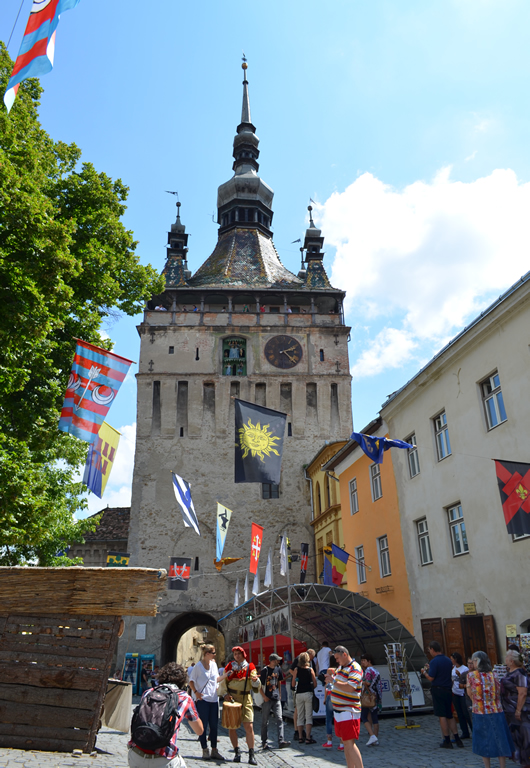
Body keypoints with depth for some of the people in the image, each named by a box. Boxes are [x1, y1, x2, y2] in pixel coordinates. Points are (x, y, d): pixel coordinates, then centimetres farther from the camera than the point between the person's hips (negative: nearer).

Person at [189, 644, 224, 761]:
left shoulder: (214, 664, 9)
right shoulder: (198, 666, -8)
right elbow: (191, 681, -5)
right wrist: (196, 692, -16)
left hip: (213, 698, 5)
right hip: (202, 699, -5)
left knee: (214, 725, 8)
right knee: (203, 725, 0)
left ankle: (214, 750, 18)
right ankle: (205, 750, 13)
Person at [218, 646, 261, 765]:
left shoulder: (250, 667, 6)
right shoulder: (229, 666, 8)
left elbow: (256, 686, 2)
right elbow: (223, 682, 9)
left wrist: (255, 680, -20)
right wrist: (225, 694, -6)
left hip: (245, 699, -1)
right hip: (231, 698, 1)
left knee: (249, 726, -8)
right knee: (231, 726, 3)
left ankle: (251, 754, 2)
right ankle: (237, 751, 19)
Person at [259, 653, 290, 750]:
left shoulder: (278, 669, 7)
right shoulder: (265, 670, -11)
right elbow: (259, 685, -9)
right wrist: (264, 697, -13)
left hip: (276, 699, 5)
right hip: (267, 699, -5)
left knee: (279, 719, -4)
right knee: (265, 721, 4)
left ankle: (281, 741, -5)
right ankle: (264, 742, 15)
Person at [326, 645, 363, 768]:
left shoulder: (355, 668, -14)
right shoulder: (341, 667, 13)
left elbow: (349, 688, -27)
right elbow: (334, 672, 34)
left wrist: (333, 681, -21)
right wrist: (330, 672, 12)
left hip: (348, 712, -9)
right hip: (339, 711, 9)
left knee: (349, 743, -11)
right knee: (345, 743, 13)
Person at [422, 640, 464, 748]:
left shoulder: (434, 661, -16)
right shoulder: (448, 660, 8)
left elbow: (431, 678, -18)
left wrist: (424, 672, 1)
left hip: (438, 690, -7)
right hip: (448, 690, 7)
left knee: (442, 716, 1)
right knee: (450, 715, 16)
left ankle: (447, 741, 5)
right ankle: (457, 739, 15)